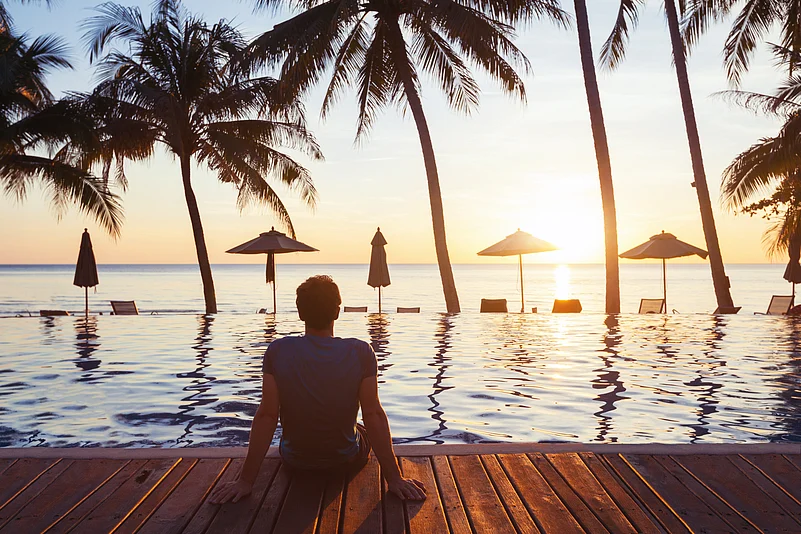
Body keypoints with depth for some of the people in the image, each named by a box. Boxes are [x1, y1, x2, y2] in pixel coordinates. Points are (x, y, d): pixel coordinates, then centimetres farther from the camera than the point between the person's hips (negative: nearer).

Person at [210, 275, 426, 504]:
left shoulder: (278, 351, -17)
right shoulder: (360, 352, -20)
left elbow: (266, 415, -18)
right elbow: (374, 415, -22)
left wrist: (246, 480, -12)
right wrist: (394, 478, -16)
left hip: (295, 461, 1)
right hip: (348, 461, -1)